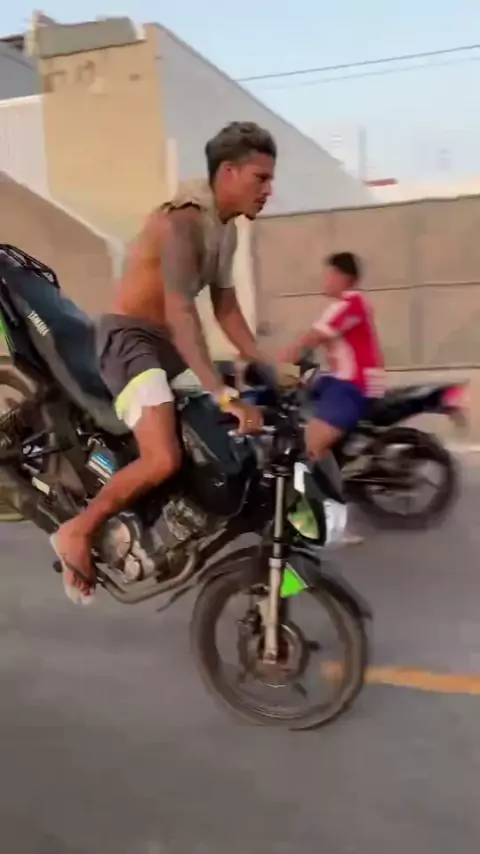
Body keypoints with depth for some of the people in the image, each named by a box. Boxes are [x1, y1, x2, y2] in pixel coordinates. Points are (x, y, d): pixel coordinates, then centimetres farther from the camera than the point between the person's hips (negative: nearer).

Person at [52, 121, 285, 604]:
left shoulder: (226, 229, 9)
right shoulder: (185, 219, -21)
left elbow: (226, 309, 12)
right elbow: (180, 313, -33)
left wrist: (265, 369, 3)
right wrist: (223, 395, -41)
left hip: (166, 343, 10)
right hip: (129, 337, -10)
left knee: (243, 425, 17)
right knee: (163, 460, -28)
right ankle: (77, 531, -5)